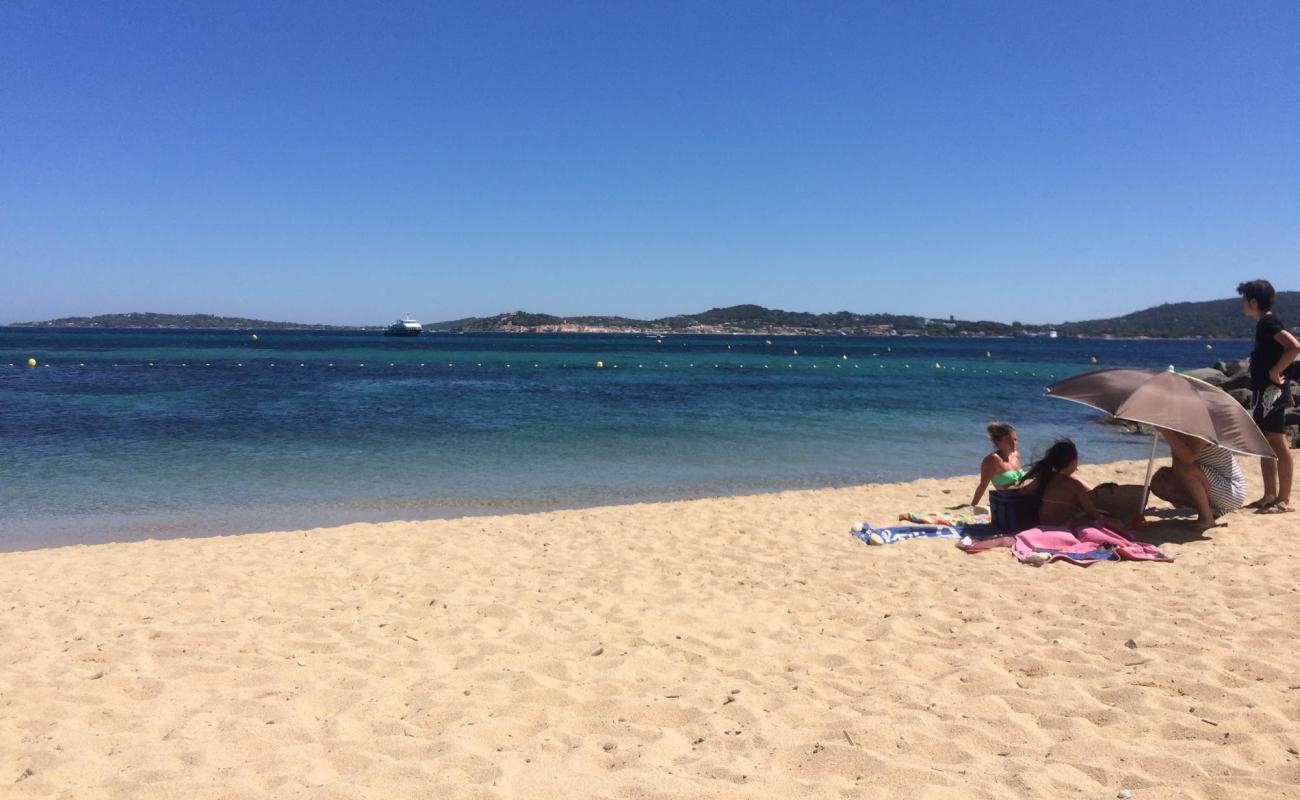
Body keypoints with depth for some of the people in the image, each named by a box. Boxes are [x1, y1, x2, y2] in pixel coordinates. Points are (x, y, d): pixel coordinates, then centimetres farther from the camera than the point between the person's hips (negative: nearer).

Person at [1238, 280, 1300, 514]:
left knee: (1278, 444, -8)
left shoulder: (1269, 322, -13)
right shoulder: (1264, 323, 16)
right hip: (1264, 391, 10)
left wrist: (1275, 373, -21)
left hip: (1272, 391, -10)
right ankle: (1270, 496, 19)